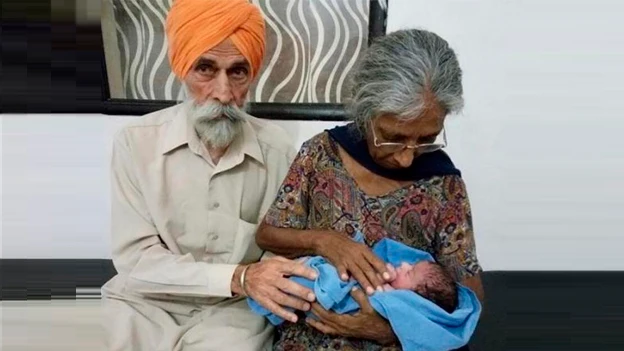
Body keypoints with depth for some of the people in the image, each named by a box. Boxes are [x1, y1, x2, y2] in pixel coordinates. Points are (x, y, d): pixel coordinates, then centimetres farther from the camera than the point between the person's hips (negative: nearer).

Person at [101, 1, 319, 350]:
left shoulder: (278, 149, -8)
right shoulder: (137, 142, -10)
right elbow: (135, 258, -14)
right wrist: (239, 277, -25)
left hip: (236, 311, 0)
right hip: (150, 305, 0)